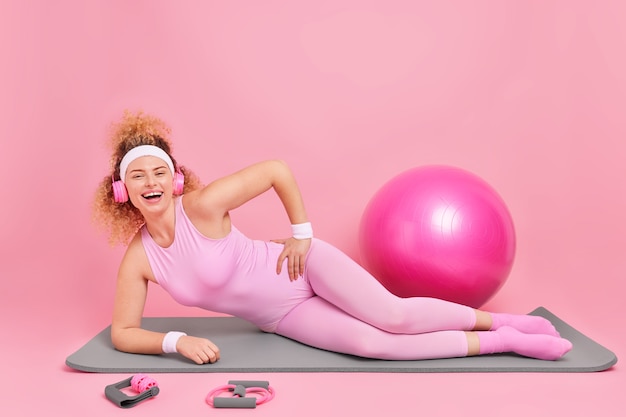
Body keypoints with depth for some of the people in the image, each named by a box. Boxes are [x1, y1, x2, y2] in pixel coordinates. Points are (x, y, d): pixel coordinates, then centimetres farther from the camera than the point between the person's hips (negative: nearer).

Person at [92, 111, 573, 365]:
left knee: (394, 316, -23)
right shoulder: (138, 259, -8)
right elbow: (123, 331, -2)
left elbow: (278, 169, -15)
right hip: (281, 317, 3)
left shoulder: (203, 205, -21)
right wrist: (177, 340, -20)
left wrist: (302, 234, -11)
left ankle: (503, 322, 2)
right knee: (370, 344, -16)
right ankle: (501, 344, -3)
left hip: (305, 266, -3)